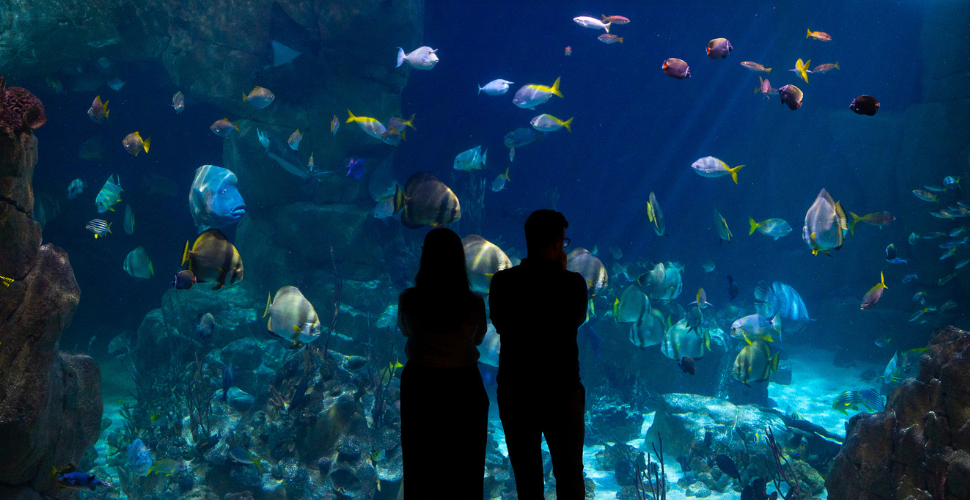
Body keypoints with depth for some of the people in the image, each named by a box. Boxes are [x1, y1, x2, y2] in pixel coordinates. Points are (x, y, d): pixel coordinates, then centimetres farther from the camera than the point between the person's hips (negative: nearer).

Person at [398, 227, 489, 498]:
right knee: (465, 469, 13)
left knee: (420, 468, 14)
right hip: (464, 387, 0)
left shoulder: (409, 300, -14)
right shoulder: (474, 303, -14)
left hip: (420, 386, 0)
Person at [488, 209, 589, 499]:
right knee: (569, 474, 13)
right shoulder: (572, 283, -11)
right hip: (562, 391, -2)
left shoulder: (502, 282, -7)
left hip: (514, 390, 2)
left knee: (526, 475, 15)